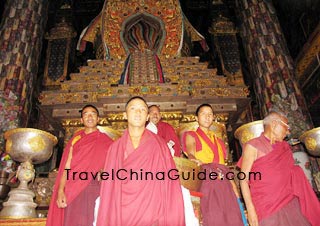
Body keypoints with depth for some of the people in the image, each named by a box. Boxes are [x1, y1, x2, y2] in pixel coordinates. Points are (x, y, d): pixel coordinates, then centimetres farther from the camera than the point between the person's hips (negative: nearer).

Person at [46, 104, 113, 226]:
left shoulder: (106, 141, 9)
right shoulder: (76, 139, 14)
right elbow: (67, 166, 7)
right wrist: (60, 191, -4)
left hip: (97, 189, -1)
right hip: (74, 191, 1)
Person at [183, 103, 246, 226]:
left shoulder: (218, 140, 27)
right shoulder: (191, 136, 11)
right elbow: (190, 153, -10)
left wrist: (232, 184, 11)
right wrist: (194, 160, -33)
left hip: (224, 183, 5)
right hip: (206, 181, -5)